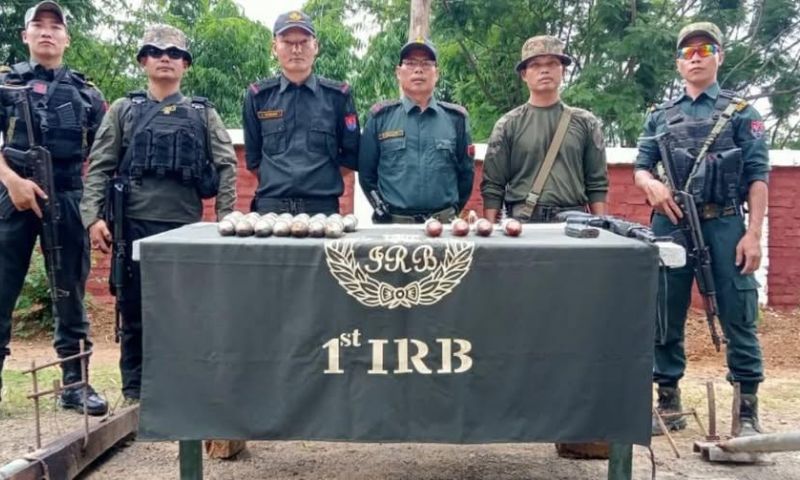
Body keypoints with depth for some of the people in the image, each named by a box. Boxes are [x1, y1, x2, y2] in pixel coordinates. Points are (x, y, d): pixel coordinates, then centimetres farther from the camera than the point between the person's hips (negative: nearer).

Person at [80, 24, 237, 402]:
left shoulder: (203, 114, 11)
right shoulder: (123, 111, 10)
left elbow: (226, 168, 4)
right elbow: (99, 167, 5)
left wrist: (225, 219, -5)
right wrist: (93, 216, -6)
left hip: (186, 226, 0)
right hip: (134, 225, 0)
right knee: (134, 310, 7)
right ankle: (134, 391, 20)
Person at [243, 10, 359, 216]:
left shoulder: (338, 95, 4)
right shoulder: (258, 96, 6)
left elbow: (351, 155, 8)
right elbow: (253, 157, 13)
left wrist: (320, 179, 4)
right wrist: (276, 185, 7)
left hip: (323, 208, -1)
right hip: (270, 207, 1)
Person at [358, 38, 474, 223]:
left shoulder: (456, 118, 6)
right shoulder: (380, 116, 3)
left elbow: (466, 171, 11)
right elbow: (366, 171, 6)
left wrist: (452, 211, 8)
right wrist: (383, 210, 2)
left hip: (443, 222, 1)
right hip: (391, 222, -1)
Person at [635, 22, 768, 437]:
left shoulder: (740, 112, 9)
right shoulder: (660, 116, 16)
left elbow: (757, 177, 2)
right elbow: (640, 167, 12)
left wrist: (753, 233, -8)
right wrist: (652, 184, -13)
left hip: (724, 225, -2)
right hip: (670, 225, 3)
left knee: (738, 318, -1)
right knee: (665, 319, 6)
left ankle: (747, 412, 10)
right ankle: (668, 404, 18)